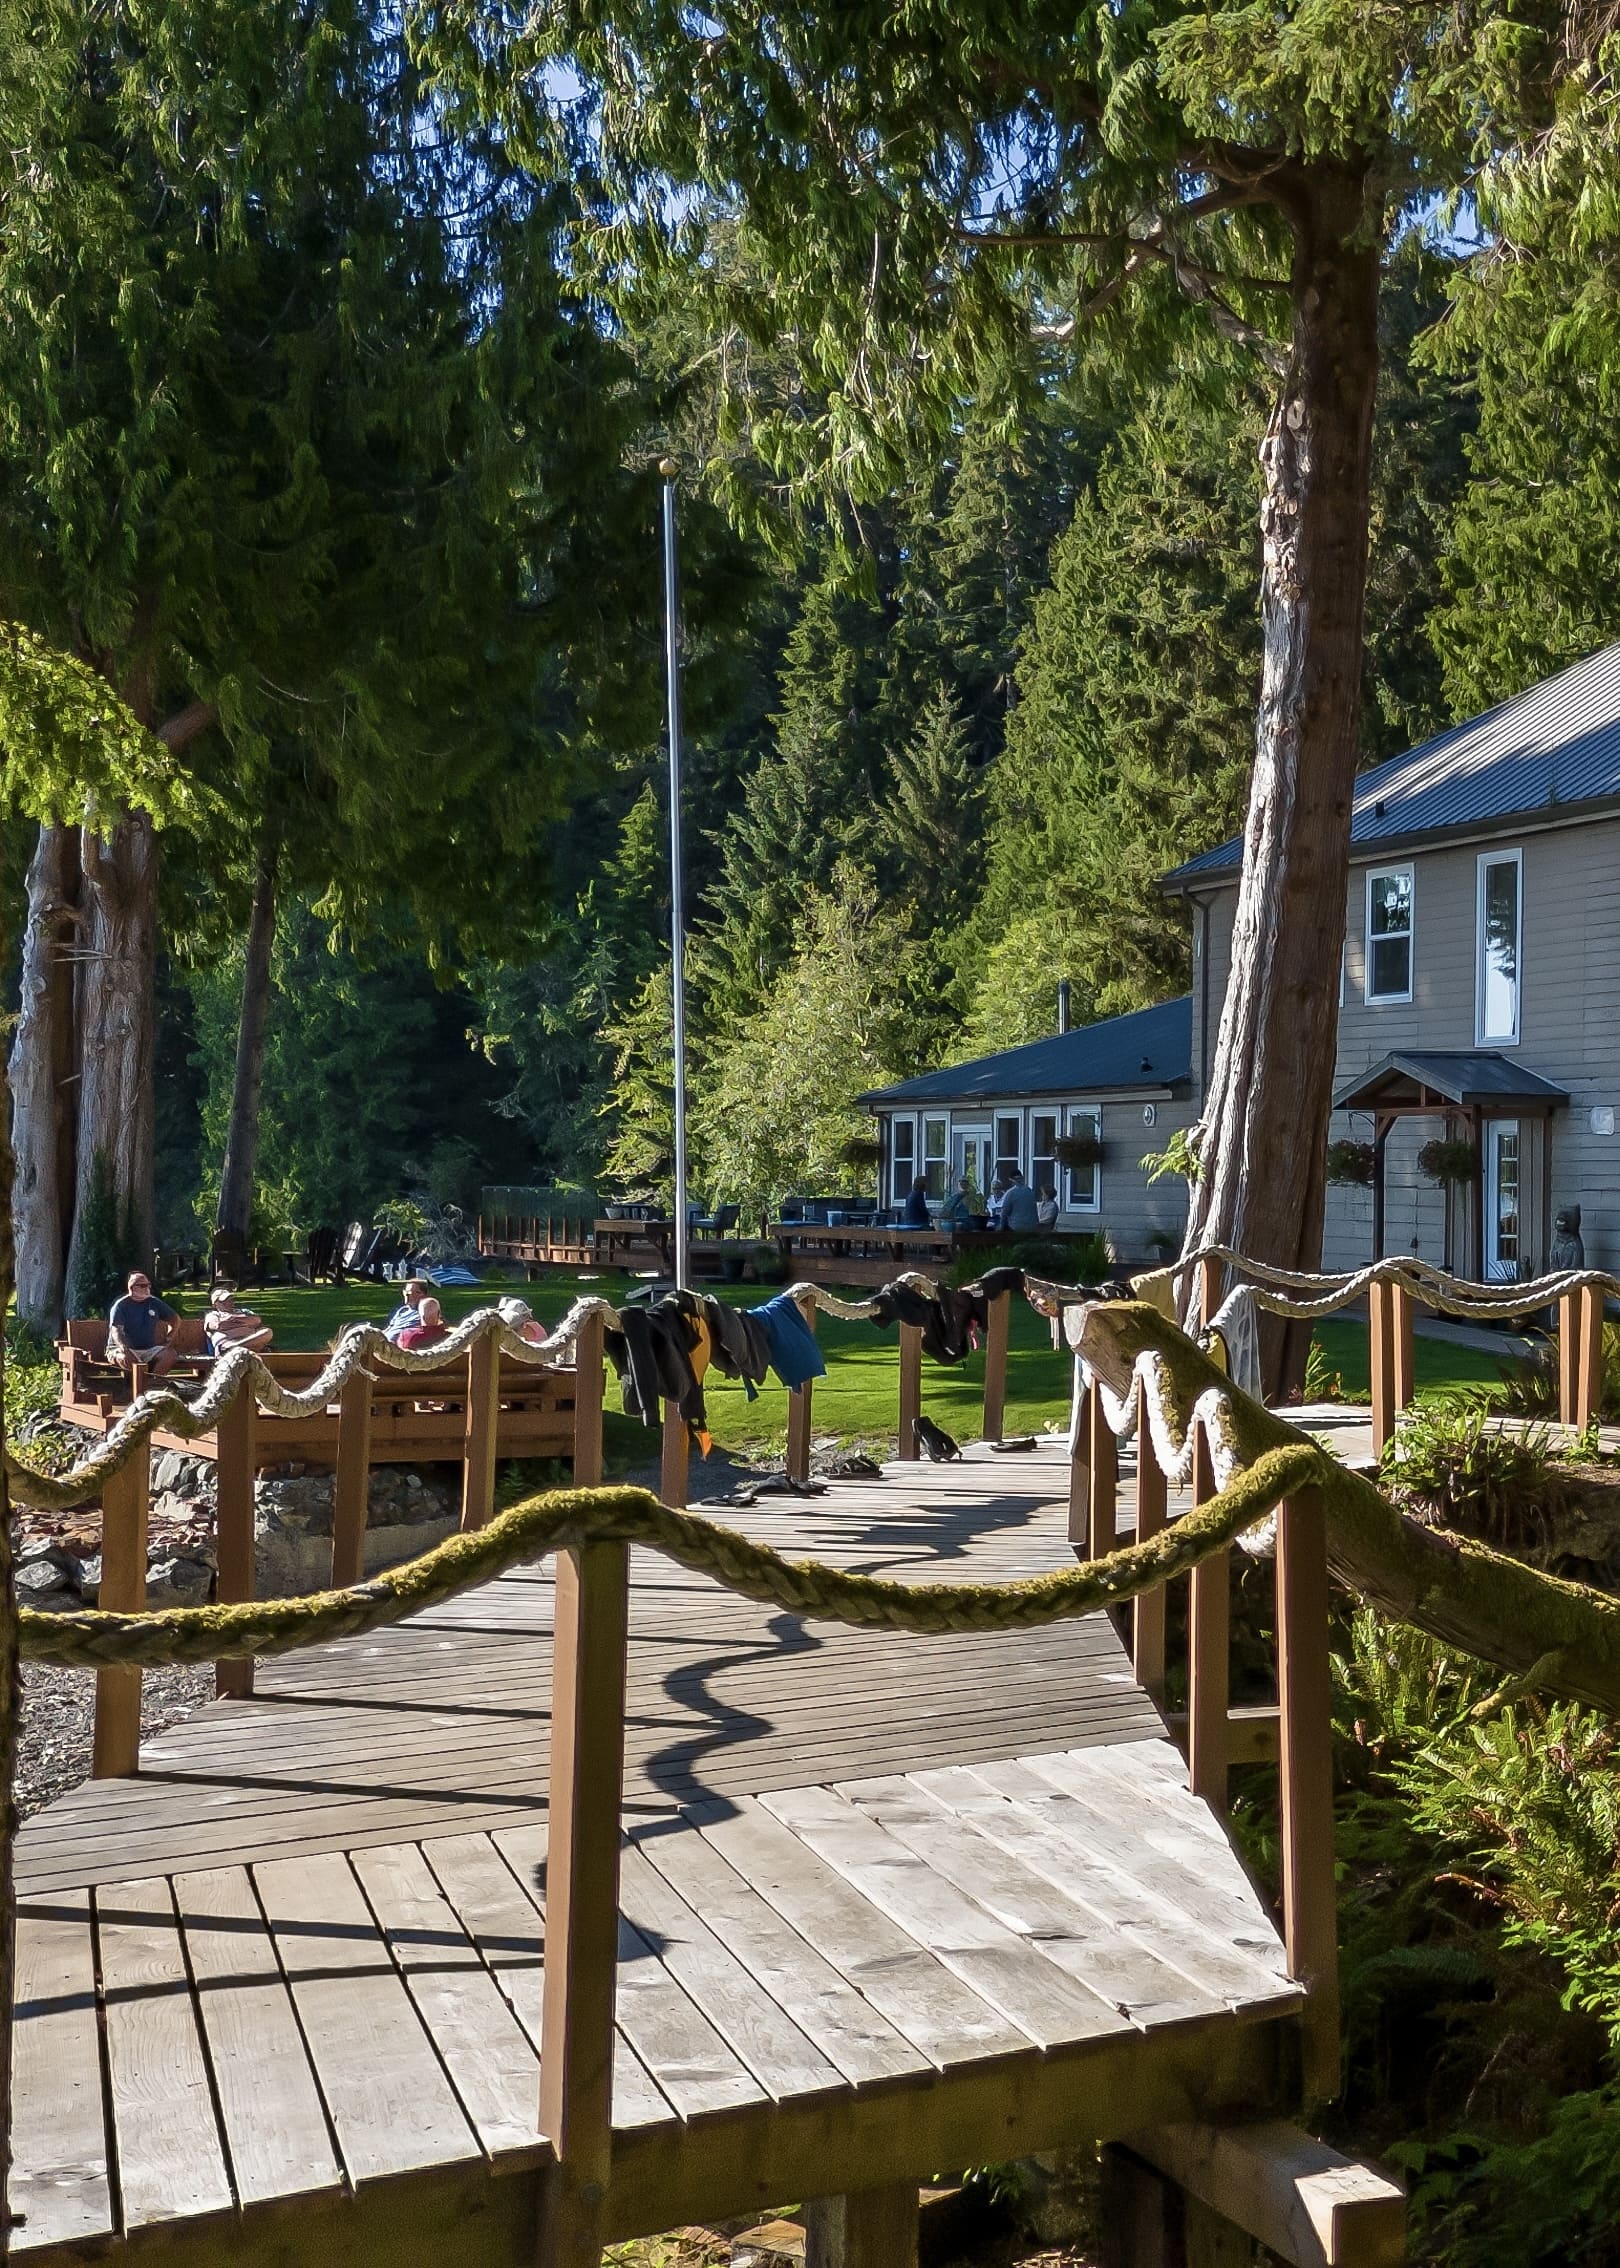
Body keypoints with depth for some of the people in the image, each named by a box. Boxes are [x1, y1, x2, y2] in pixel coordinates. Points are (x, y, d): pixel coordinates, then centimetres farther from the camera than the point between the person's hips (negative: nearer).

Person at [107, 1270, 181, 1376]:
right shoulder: (121, 1305, -5)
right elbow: (116, 1331, -18)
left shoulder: (154, 1303, 9)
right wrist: (125, 1350, -35)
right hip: (122, 1349, -4)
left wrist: (168, 1339, 6)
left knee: (170, 1354, -24)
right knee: (125, 1359, -39)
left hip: (149, 1349, 4)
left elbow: (175, 1319, 22)